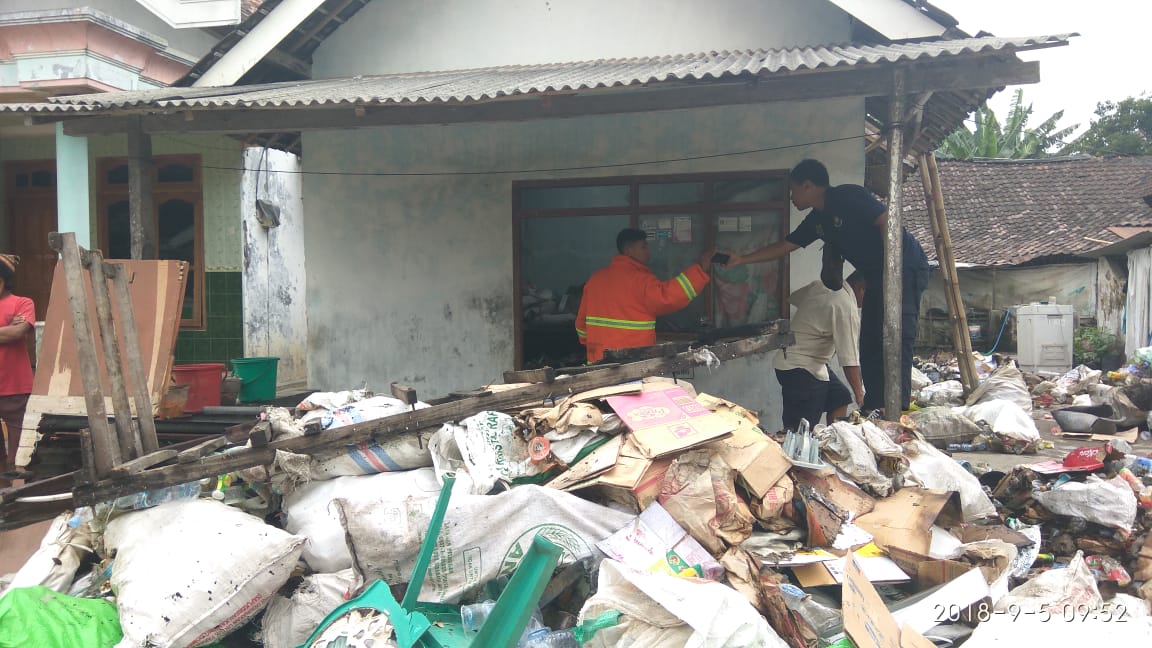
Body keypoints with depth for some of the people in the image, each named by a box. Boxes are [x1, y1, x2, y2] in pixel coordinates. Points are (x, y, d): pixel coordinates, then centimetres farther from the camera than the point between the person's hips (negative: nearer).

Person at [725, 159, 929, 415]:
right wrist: (741, 259, 17)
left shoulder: (849, 196, -13)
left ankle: (897, 409, -18)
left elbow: (887, 221, -19)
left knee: (896, 338, -15)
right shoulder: (817, 221, 12)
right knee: (870, 343, 7)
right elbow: (784, 246, 19)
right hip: (877, 276, 9)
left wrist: (890, 270, -23)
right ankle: (873, 408, 9)